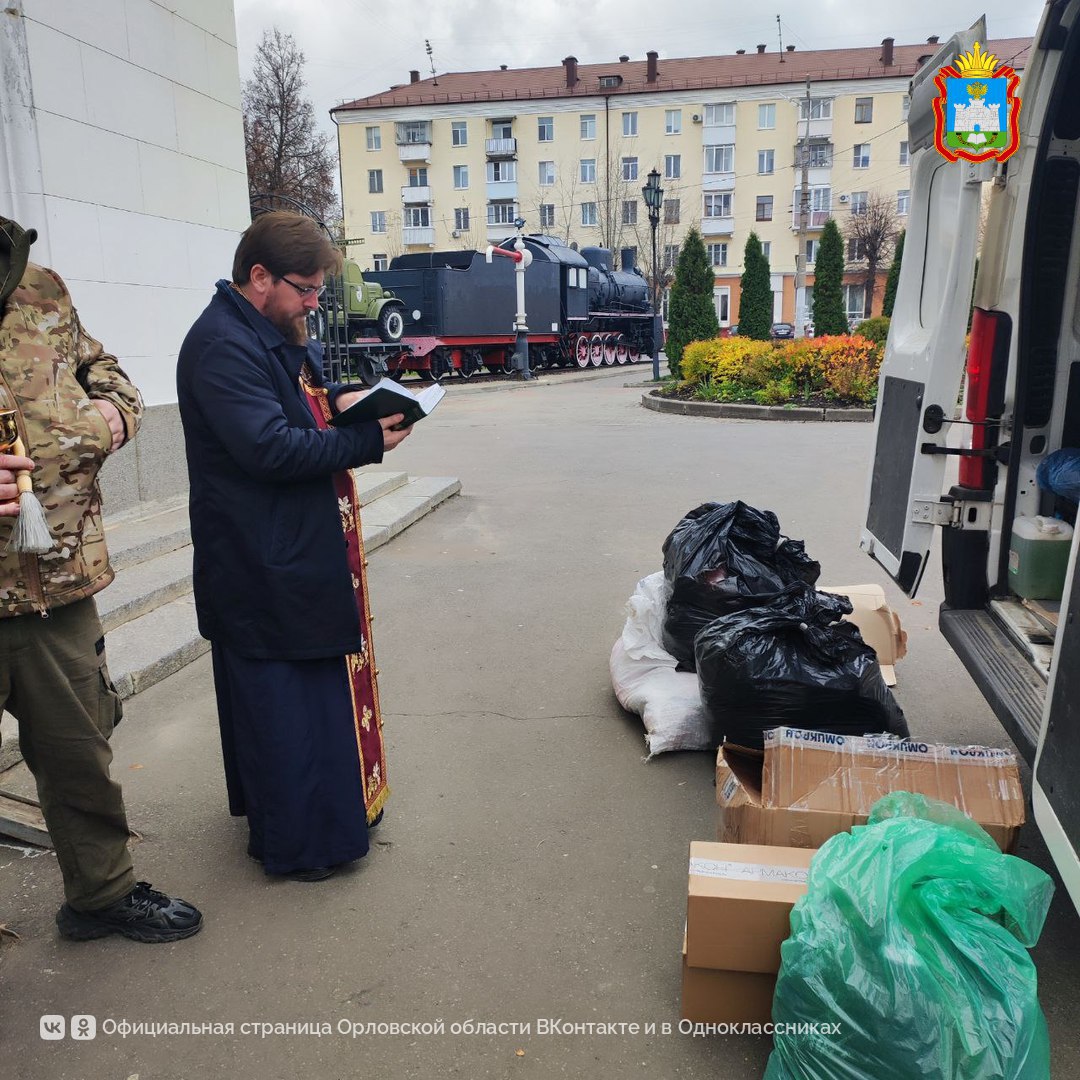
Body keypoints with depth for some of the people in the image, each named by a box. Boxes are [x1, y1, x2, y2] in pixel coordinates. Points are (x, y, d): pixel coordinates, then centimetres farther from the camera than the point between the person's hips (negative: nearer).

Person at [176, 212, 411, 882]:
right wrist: (368, 442, -22)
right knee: (283, 696, 1)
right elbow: (270, 447, -27)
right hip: (263, 562, -11)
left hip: (304, 544, 11)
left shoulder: (278, 333, 12)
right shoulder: (222, 345, -20)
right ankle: (296, 842, 17)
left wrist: (341, 399, 4)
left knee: (321, 678, 21)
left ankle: (337, 800, 40)